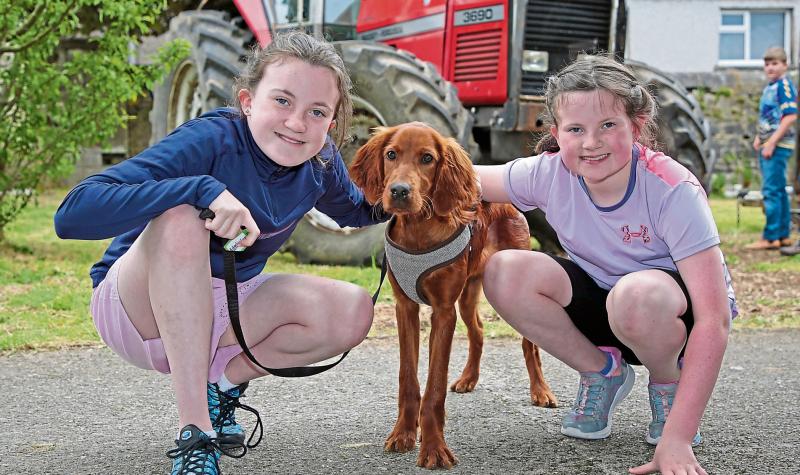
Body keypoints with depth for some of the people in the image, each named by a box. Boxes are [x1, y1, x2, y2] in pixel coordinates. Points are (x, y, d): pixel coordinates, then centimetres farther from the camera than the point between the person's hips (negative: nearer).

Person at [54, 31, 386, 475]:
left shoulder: (320, 163, -10)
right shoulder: (211, 140, -28)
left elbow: (354, 211, 15)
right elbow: (72, 214, -37)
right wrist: (202, 188, -45)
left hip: (226, 311, 5)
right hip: (135, 305, -5)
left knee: (352, 312, -16)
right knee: (182, 219, -36)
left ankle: (223, 381, 5)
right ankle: (194, 434, -31)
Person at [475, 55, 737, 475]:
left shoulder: (672, 189, -29)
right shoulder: (549, 175, -17)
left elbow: (714, 319, -33)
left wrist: (677, 439, -39)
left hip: (675, 316, -4)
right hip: (602, 305, 4)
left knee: (639, 294, -40)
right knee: (503, 272, -22)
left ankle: (669, 385, -4)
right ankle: (602, 372, 2)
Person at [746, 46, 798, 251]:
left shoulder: (784, 85, -12)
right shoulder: (769, 86, 16)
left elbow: (790, 116, -21)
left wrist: (771, 142, -22)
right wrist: (759, 137, 14)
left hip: (779, 145, -10)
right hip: (768, 145, 10)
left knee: (772, 190, -9)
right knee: (778, 190, 13)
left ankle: (770, 237, -7)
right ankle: (784, 235, 20)